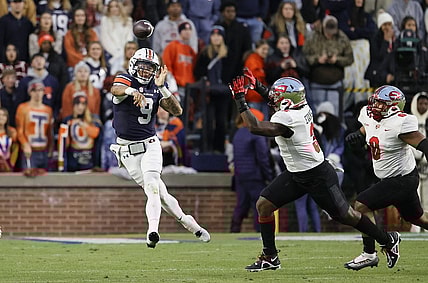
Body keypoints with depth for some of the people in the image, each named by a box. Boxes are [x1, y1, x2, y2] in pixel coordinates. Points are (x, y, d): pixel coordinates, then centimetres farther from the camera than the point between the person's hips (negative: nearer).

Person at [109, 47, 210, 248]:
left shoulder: (156, 87, 4)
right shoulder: (125, 80, -6)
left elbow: (177, 111, -6)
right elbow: (116, 89, -31)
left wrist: (162, 87, -17)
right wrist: (132, 91, -53)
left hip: (150, 145, 1)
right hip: (128, 150, -1)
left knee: (152, 187, -21)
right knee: (158, 192, 3)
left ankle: (153, 231, -30)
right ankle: (187, 222, 19)